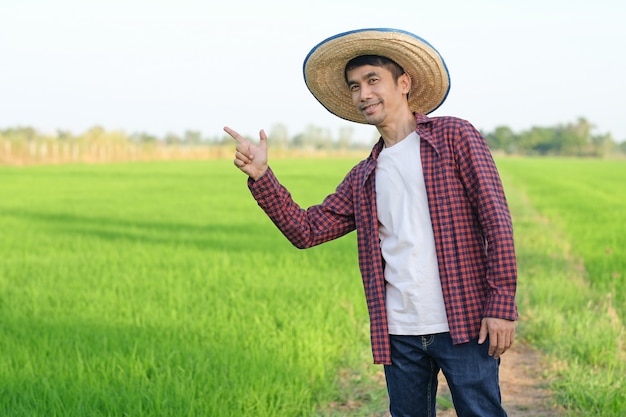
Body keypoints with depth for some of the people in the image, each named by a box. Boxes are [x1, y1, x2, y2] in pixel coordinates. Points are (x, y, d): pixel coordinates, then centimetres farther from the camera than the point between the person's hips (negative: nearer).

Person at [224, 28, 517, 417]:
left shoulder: (454, 137, 1)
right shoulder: (364, 177, 15)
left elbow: (496, 219, -5)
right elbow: (306, 229, 11)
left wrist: (502, 306, -12)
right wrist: (260, 176, -1)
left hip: (463, 325, -5)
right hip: (400, 334, 5)